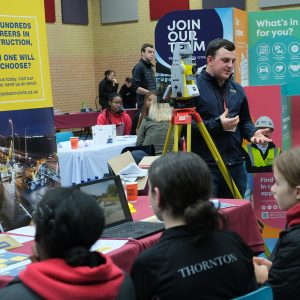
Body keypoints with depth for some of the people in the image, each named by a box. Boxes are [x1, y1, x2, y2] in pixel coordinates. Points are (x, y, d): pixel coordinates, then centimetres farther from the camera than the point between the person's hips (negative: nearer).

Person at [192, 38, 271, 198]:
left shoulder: (237, 89, 14)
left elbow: (245, 121, 22)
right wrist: (217, 125, -19)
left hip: (235, 165, 7)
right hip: (204, 167, -6)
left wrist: (253, 133, 0)